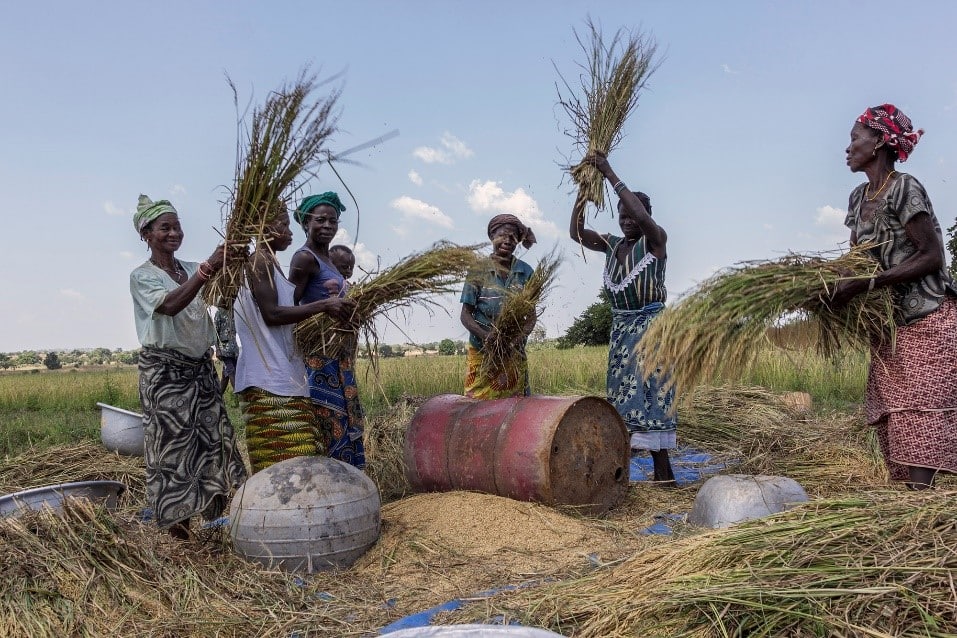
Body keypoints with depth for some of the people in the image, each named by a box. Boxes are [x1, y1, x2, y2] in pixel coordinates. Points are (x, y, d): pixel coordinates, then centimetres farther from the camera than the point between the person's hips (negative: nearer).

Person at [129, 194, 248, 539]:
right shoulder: (141, 276, -4)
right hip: (165, 372, -5)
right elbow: (170, 305, -24)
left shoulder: (191, 269, 12)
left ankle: (214, 510, 13)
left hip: (202, 369, 5)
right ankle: (177, 525, 5)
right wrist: (209, 269, -34)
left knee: (211, 440, 4)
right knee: (173, 443, -3)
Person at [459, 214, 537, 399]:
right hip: (482, 352, -2)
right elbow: (465, 314, -2)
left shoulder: (525, 272, 4)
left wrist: (521, 334, -15)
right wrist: (486, 335, -20)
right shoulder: (478, 271, -1)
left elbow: (531, 315, 6)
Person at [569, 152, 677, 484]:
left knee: (649, 390, -11)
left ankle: (663, 469, -9)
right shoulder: (612, 244, 11)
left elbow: (642, 214, -25)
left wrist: (610, 174, -21)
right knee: (621, 391, 5)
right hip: (620, 326, 6)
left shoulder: (656, 240, -5)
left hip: (650, 324, -6)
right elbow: (576, 232, 0)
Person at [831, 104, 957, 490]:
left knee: (918, 418, -10)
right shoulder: (859, 197, 10)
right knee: (890, 420, 6)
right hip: (890, 322, 8)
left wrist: (867, 284, -24)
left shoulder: (904, 188, -13)